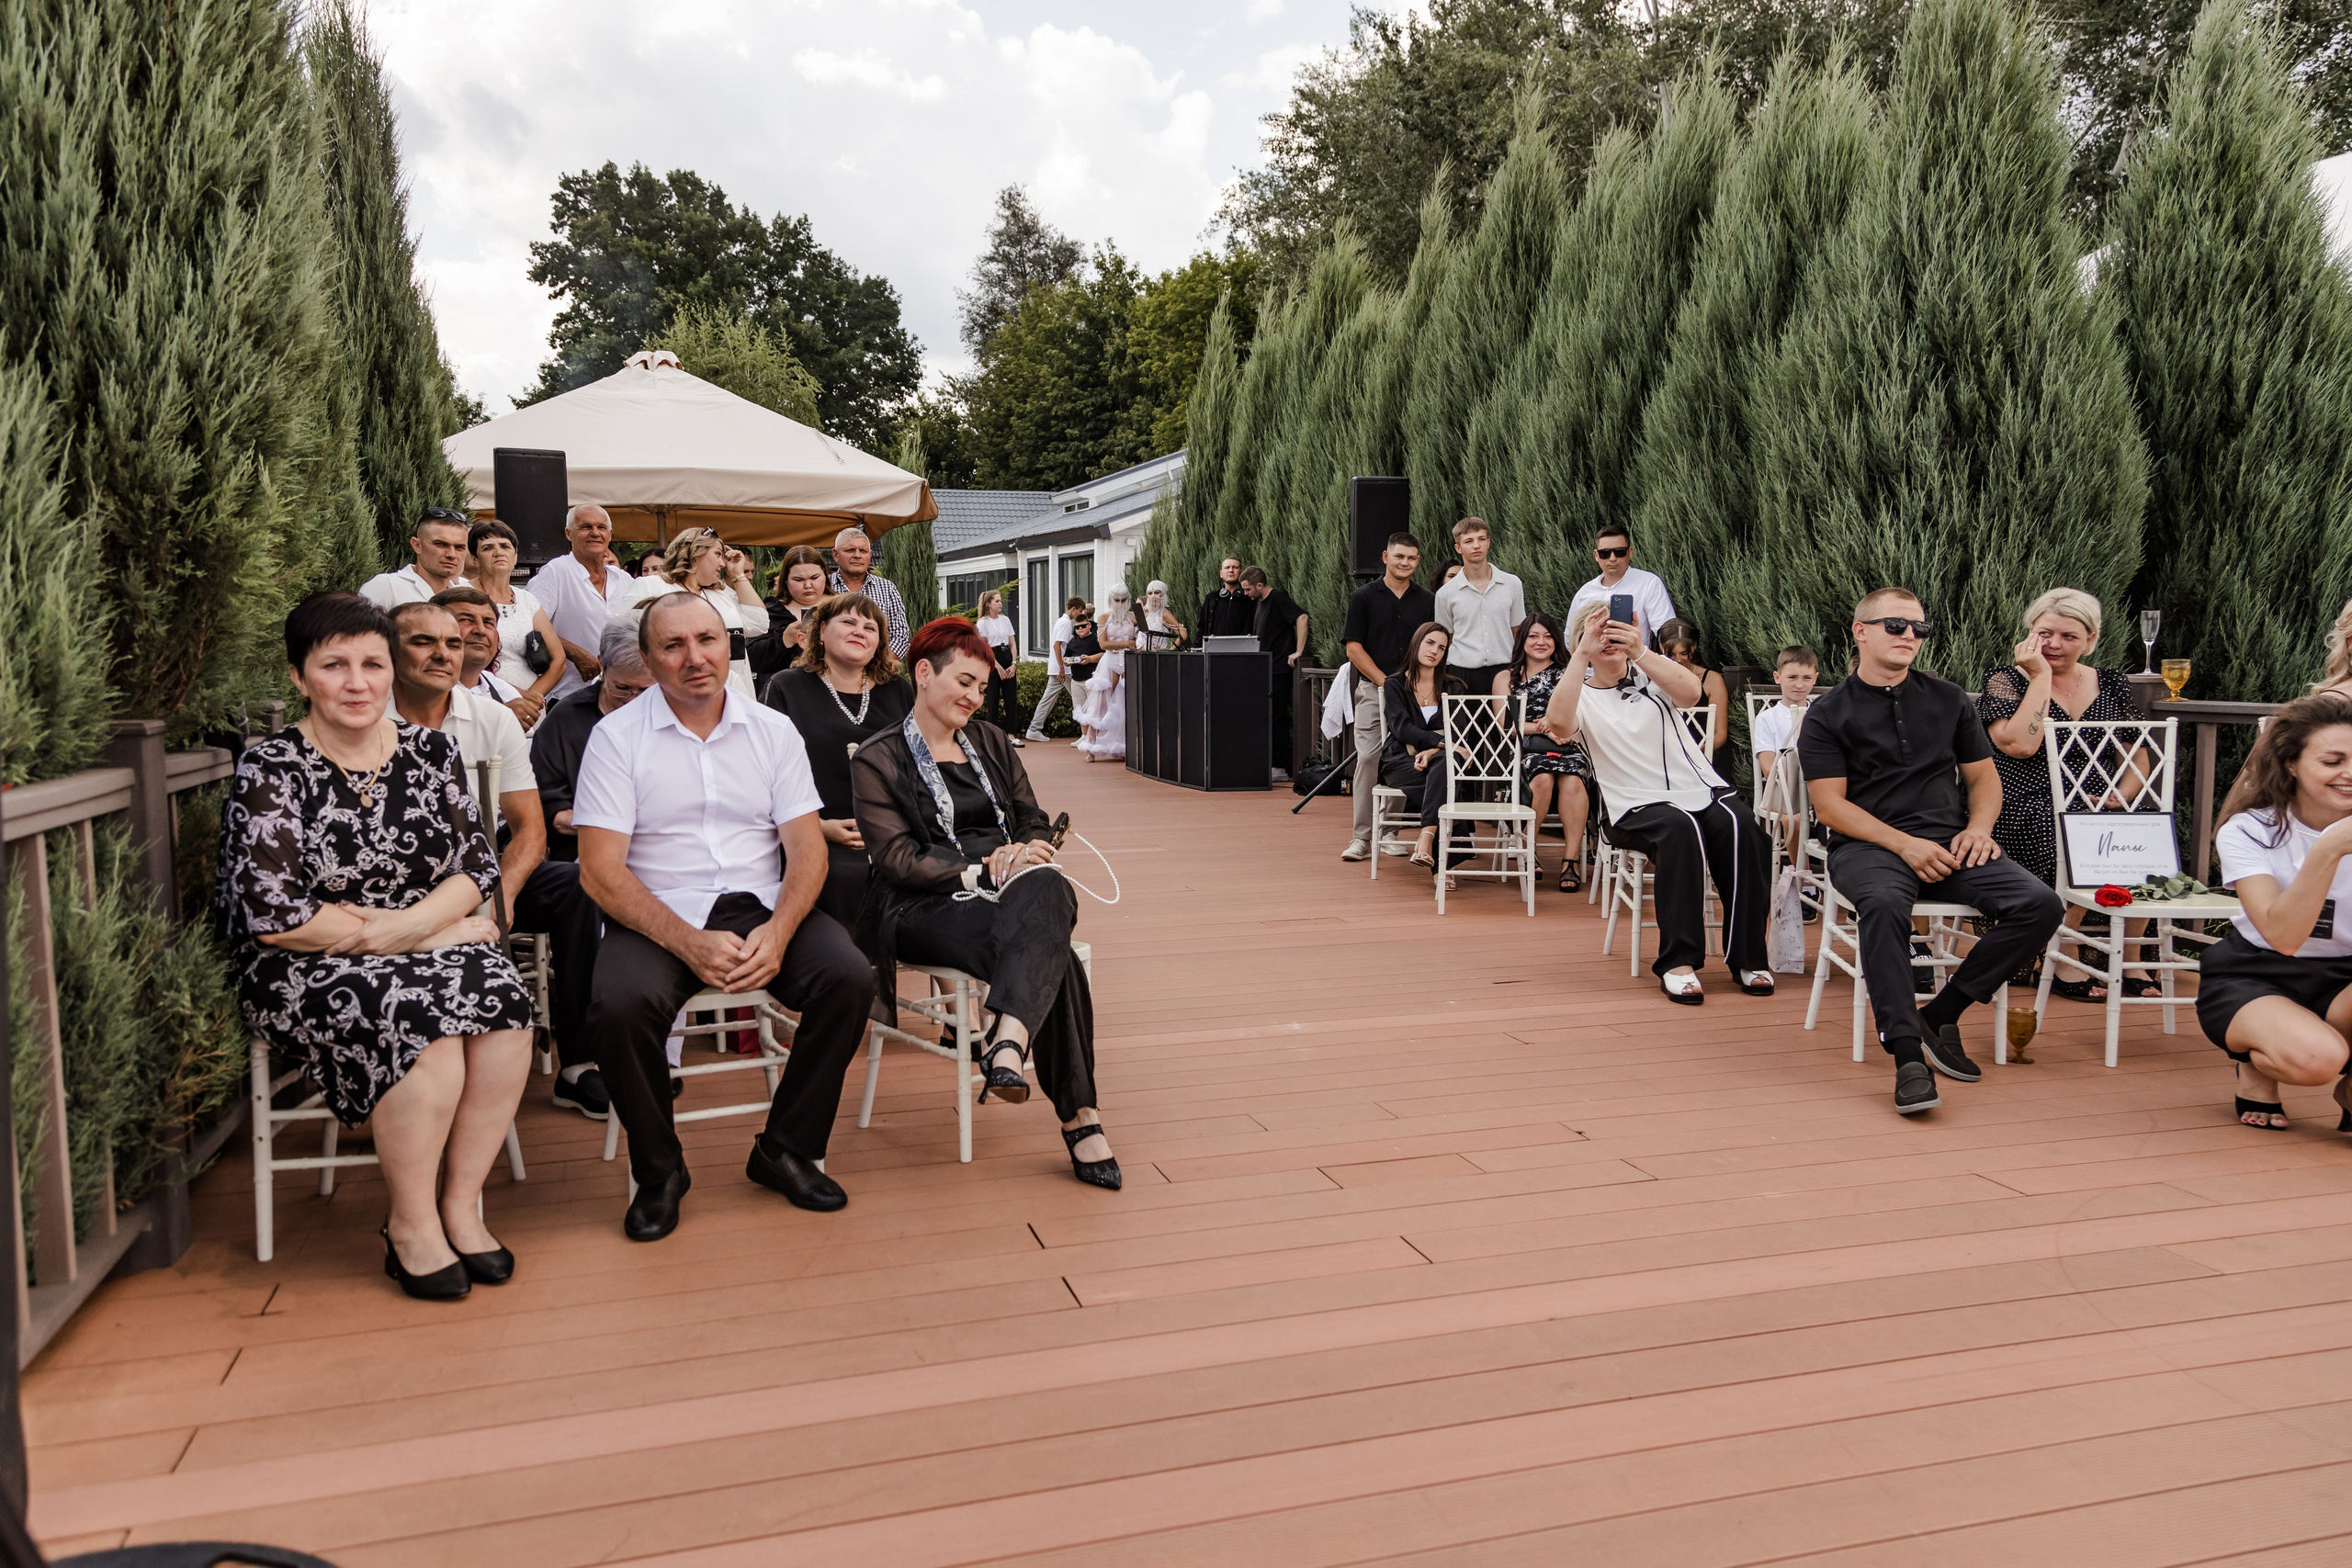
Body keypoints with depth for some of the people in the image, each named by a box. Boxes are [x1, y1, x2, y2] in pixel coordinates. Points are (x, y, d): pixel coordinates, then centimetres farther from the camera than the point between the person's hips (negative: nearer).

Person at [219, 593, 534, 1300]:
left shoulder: (431, 750, 6)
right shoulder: (270, 770, -7)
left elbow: (477, 867, 5)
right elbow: (274, 917, -14)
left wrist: (409, 925, -16)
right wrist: (442, 928, -13)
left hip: (431, 948, 4)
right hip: (303, 974, -4)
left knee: (503, 1002, -26)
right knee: (422, 1025, -30)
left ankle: (461, 1203, -9)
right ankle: (411, 1226, -9)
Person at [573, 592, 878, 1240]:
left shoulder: (773, 730, 8)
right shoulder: (617, 736, 0)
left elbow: (807, 847, 3)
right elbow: (601, 868, -8)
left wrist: (777, 932, -17)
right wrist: (689, 944, -20)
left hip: (760, 907, 2)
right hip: (656, 917, -2)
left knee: (850, 977, -23)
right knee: (619, 1006, -32)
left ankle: (787, 1150, -2)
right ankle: (659, 1170, -4)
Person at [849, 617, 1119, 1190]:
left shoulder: (990, 741, 23)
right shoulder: (877, 760, 6)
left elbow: (1036, 822, 18)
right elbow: (896, 858, -4)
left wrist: (1027, 853, -7)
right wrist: (979, 871, -15)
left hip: (1013, 890, 4)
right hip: (927, 908, -4)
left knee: (1049, 889, -38)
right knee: (1051, 955, -35)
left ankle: (1007, 1037, -52)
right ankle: (1079, 1116, -40)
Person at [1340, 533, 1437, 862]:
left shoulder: (1429, 601, 10)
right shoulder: (1364, 597, 4)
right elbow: (1353, 647, -1)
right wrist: (1385, 680, -9)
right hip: (1373, 690, -2)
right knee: (1368, 759, -9)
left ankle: (1389, 832, 11)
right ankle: (1362, 837, -7)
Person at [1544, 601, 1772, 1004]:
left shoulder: (1652, 674, 14)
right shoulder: (1582, 696, 8)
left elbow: (1691, 691, -11)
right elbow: (1557, 723, -19)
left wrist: (1641, 652, -26)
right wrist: (1582, 654, -22)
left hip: (1702, 790, 3)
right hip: (1637, 808, -3)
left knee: (1739, 826, -29)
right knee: (1679, 828, -35)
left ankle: (1747, 957, -17)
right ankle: (1678, 961, -31)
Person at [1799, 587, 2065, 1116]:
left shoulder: (1948, 700, 19)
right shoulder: (1828, 713, 6)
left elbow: (1984, 775, 22)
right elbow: (1829, 805, -2)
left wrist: (1979, 827, -1)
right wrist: (1906, 844, -15)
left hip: (1950, 841, 4)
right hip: (1867, 845, -4)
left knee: (2040, 904, -21)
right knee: (1884, 903, -39)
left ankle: (1940, 1014, -11)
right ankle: (1907, 1054, -36)